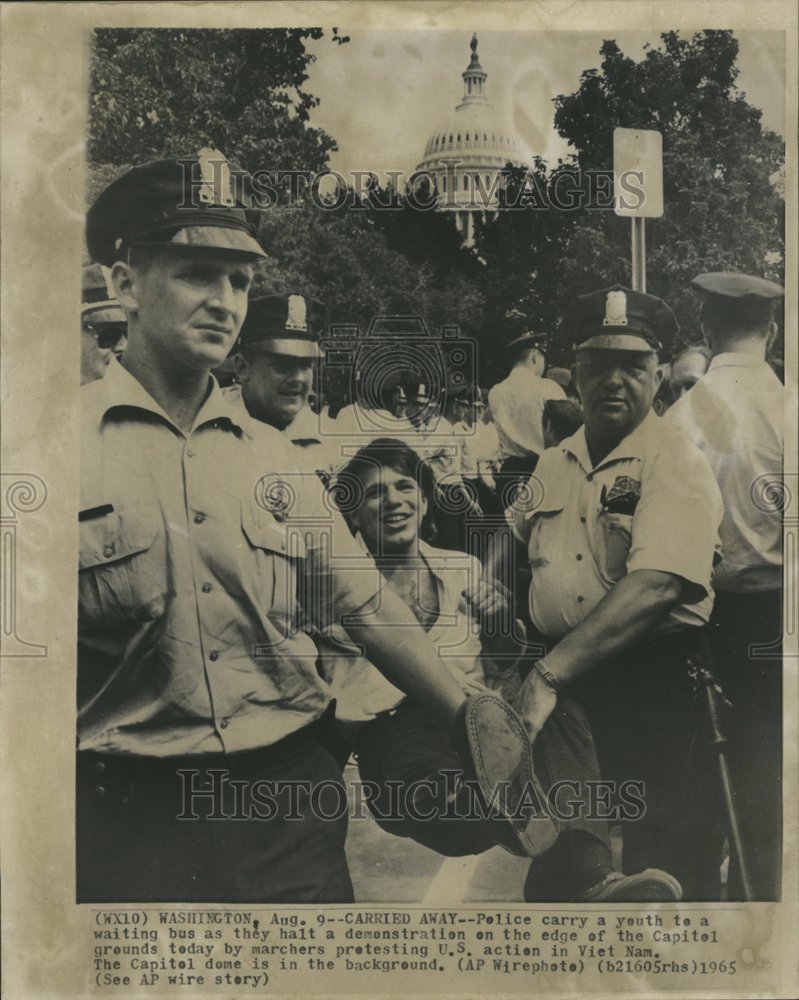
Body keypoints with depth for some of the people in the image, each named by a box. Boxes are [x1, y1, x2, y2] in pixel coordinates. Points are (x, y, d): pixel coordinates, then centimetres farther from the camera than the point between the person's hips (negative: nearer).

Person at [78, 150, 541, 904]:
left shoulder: (272, 455, 9)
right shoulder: (78, 443, -5)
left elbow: (367, 607, 10)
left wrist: (469, 715, 8)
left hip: (287, 797, 4)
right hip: (128, 810, -3)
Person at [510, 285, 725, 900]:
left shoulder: (677, 465, -13)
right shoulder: (556, 463, 8)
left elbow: (655, 586, -27)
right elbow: (517, 544, 22)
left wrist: (550, 675, -34)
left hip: (654, 690, -6)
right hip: (559, 687, 6)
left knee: (660, 867, 6)